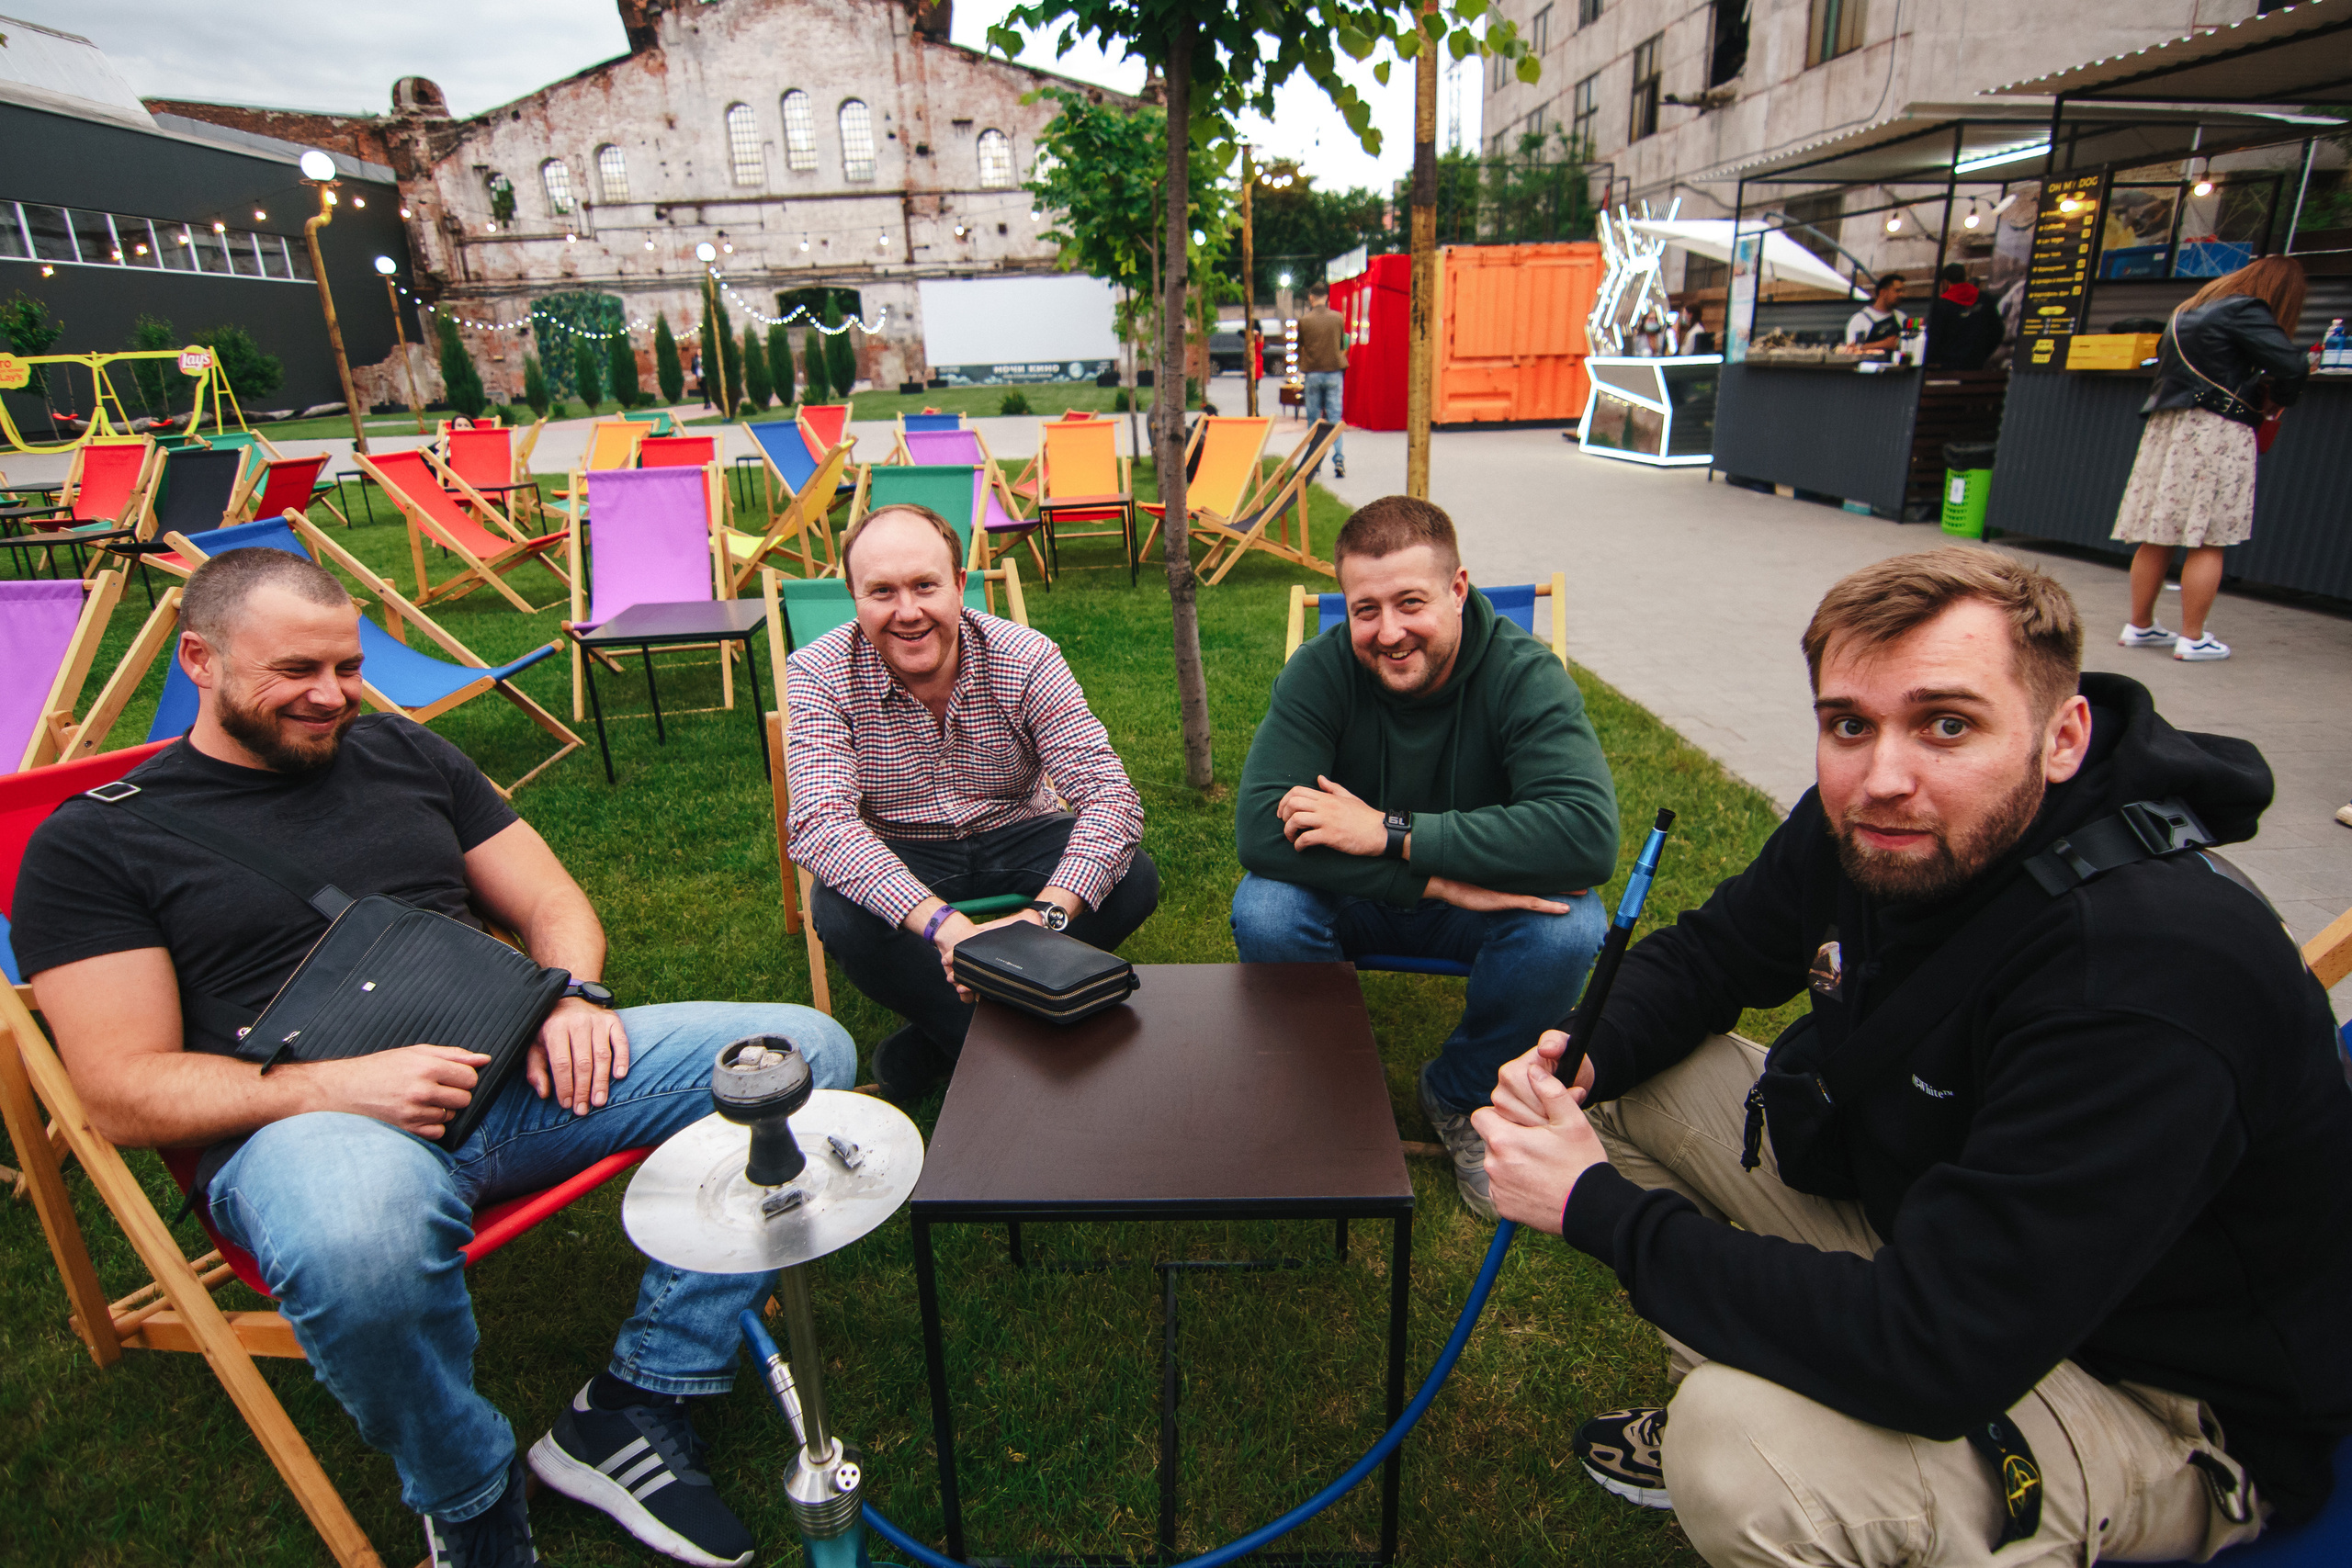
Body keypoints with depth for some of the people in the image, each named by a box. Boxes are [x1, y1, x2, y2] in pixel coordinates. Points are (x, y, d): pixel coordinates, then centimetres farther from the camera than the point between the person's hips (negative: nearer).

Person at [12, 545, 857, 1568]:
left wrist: (572, 999, -5)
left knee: (804, 1051, -15)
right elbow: (124, 1093, -2)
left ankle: (630, 1409, -9)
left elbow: (554, 907, 18)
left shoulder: (400, 752, 19)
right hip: (303, 1126, -4)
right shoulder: (95, 841, 6)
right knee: (359, 1237, -43)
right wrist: (343, 1084, -19)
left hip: (511, 1068, 5)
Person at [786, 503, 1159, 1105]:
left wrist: (1048, 914, -42)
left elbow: (1109, 794, -25)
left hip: (1016, 839, 1)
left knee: (1133, 879, -24)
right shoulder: (819, 674, -17)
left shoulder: (1025, 657, -17)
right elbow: (821, 823, -30)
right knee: (841, 915, -33)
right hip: (896, 859, -1)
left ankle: (936, 1039, -14)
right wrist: (942, 922, -45)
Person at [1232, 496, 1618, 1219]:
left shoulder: (1524, 674, -21)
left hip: (1477, 906, 0)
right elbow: (1259, 830, -32)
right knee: (1261, 911, -30)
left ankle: (1460, 1091, 1)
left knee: (1571, 927, -30)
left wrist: (1393, 832, -38)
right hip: (1351, 906, 0)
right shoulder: (1320, 671, -20)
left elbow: (1589, 835, -36)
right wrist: (1439, 879, -38)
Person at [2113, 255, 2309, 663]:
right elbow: (2291, 364, -14)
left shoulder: (2188, 309, 18)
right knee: (2208, 541, -4)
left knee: (2157, 536, 8)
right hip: (2216, 431, -7)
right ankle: (2192, 639, -2)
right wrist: (2274, 398, 7)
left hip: (2165, 428, 7)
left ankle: (2139, 627, 12)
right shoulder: (2244, 312, -6)